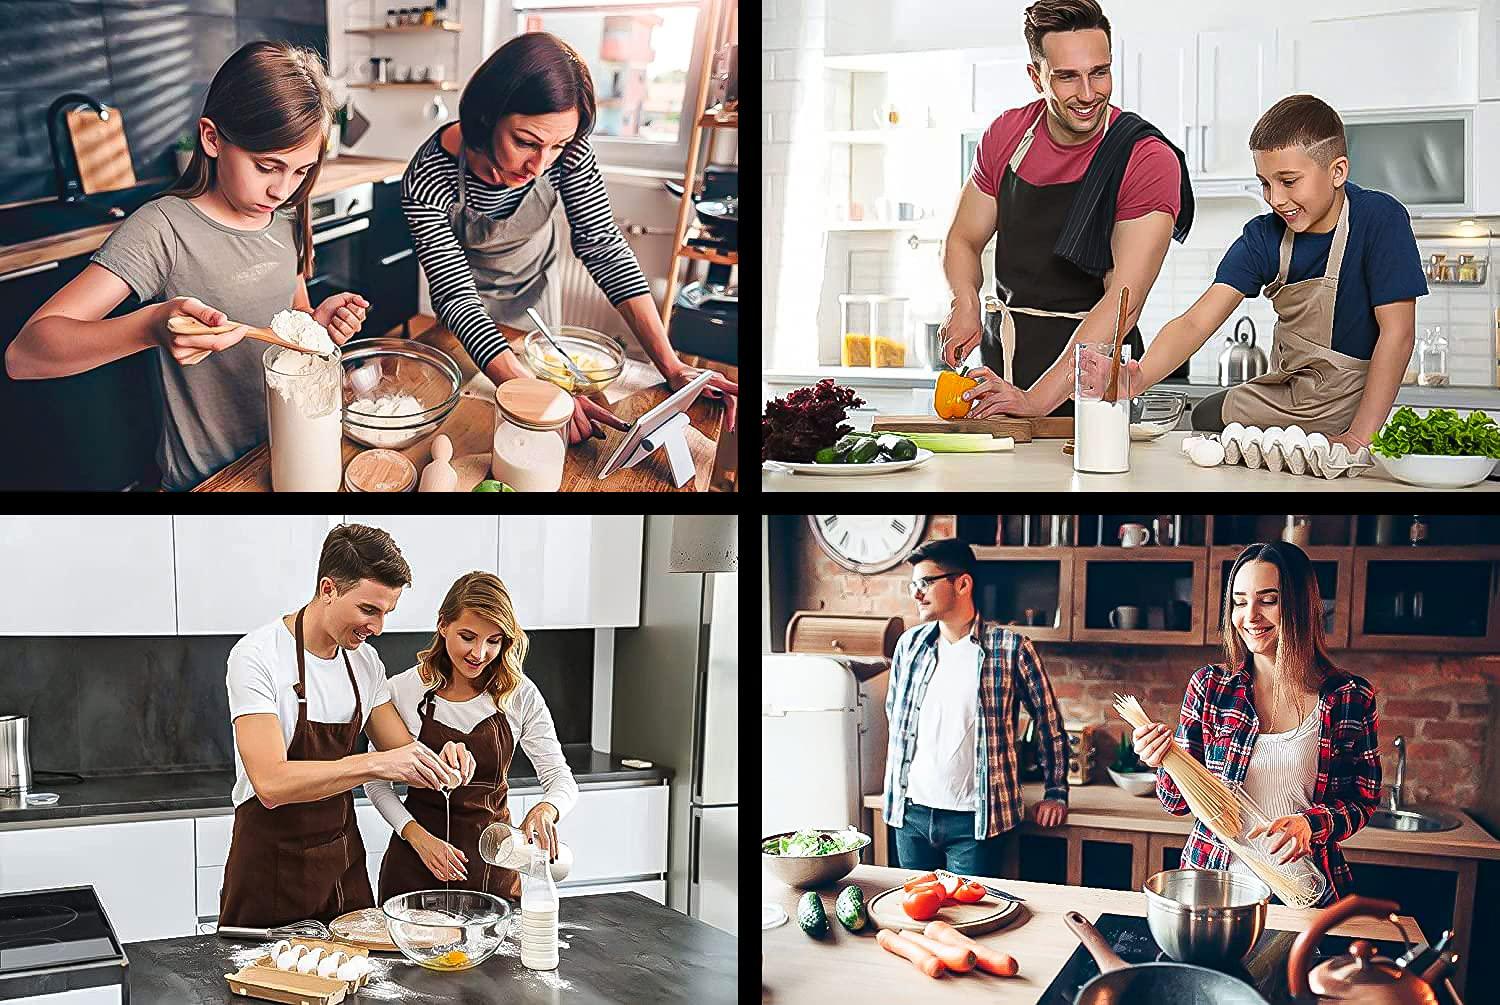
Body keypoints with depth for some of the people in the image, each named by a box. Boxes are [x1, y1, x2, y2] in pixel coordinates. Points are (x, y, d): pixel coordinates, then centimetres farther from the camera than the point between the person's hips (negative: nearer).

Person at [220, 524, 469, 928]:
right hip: (272, 868, -6)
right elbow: (271, 783, -28)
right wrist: (374, 763, -37)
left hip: (343, 860, 6)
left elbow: (401, 752, 7)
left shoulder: (364, 660, 4)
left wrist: (438, 759, -15)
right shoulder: (258, 656, -18)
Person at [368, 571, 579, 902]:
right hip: (417, 861, -1)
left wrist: (545, 809, -28)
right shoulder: (401, 691, -10)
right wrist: (418, 836, -16)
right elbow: (377, 782, -1)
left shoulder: (520, 694, -6)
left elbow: (561, 778, -5)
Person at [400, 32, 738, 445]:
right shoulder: (428, 179, -39)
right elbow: (457, 296, -41)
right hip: (470, 298, -2)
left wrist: (672, 367, -36)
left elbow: (603, 247, -28)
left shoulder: (566, 150, -31)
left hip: (536, 286, 3)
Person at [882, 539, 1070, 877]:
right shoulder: (910, 643, 6)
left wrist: (1057, 793, 4)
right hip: (911, 812, 4)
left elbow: (1049, 721, 3)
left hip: (975, 819, -4)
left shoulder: (1010, 647, -6)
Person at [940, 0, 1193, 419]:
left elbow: (1123, 302, -19)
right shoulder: (1006, 134, 4)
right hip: (1002, 355, 4)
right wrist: (965, 305, -8)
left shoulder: (1150, 160, -12)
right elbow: (963, 241, 15)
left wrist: (1038, 400, -28)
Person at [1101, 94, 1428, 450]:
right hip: (1278, 395, 6)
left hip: (1340, 411, -6)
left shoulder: (1380, 220, -17)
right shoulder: (1264, 236, -3)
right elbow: (1196, 322, -13)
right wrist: (1139, 378, -32)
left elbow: (1397, 333, -19)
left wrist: (1357, 439, -25)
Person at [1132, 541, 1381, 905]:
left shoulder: (1352, 697, -4)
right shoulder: (1209, 685, -2)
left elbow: (1362, 800, 3)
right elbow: (1178, 803, 3)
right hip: (1213, 883, 1)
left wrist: (1312, 824, -16)